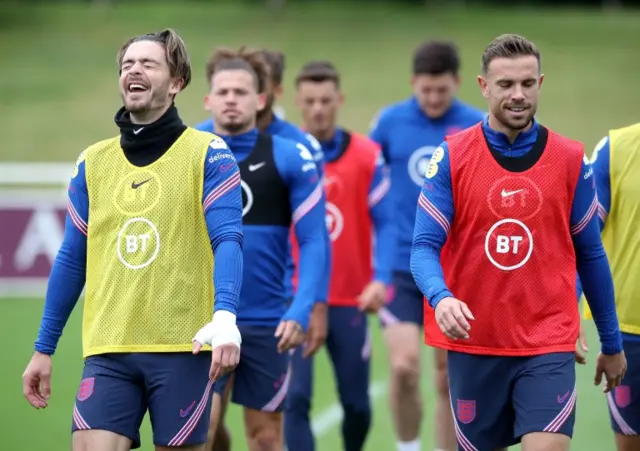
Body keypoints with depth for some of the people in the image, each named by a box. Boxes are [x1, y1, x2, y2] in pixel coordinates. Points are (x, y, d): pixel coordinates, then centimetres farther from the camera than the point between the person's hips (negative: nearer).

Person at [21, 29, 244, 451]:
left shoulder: (207, 154, -1)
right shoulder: (93, 162, 11)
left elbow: (227, 241, -12)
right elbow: (71, 261, 16)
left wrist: (225, 316, -29)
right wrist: (44, 349, 14)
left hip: (181, 347, -3)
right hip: (108, 351, 3)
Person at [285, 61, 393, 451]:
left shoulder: (367, 155, -3)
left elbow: (385, 224, -4)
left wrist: (381, 279, -17)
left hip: (349, 300, 1)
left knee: (356, 403, 8)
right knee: (296, 398, -12)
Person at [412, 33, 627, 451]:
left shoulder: (571, 159, 1)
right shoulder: (451, 157, -2)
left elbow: (590, 255, 10)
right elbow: (425, 247, -5)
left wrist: (612, 343, 15)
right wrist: (441, 298, -26)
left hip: (548, 344, 0)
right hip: (473, 344, 1)